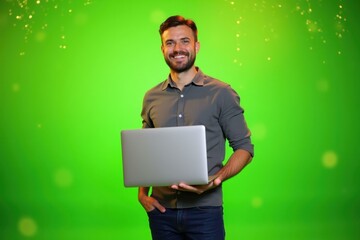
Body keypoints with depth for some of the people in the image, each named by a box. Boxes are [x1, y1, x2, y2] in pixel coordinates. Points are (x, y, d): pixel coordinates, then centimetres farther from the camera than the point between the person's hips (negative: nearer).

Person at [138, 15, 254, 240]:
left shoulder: (221, 93, -2)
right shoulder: (152, 97, 8)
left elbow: (244, 147, -1)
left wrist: (217, 178, -18)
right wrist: (142, 193, 1)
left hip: (204, 210, -3)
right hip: (162, 210, 3)